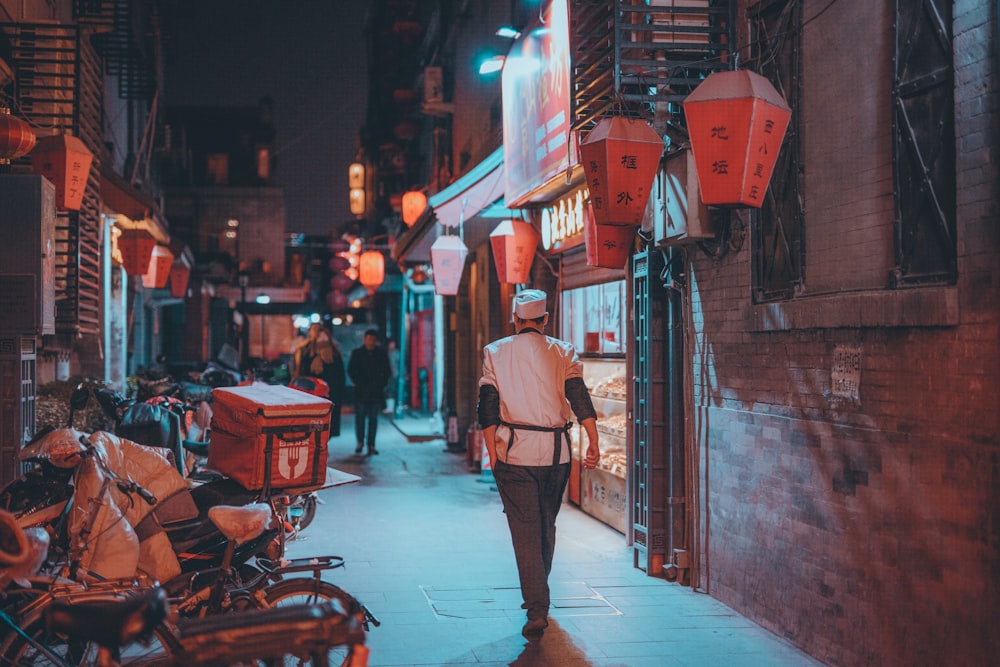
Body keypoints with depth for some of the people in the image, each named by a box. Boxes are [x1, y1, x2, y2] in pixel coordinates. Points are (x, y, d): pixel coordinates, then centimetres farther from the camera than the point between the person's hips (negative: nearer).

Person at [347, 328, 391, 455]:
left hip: (376, 391, 1)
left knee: (373, 418, 1)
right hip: (361, 391, -1)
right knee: (360, 417, 0)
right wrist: (358, 382, 1)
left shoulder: (382, 354, 7)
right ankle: (360, 442, 12)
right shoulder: (357, 353, 5)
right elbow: (351, 370, 8)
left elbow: (387, 372, 12)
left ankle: (371, 444, 3)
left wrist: (381, 383, 2)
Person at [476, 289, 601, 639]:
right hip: (556, 452, 2)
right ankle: (537, 595, 33)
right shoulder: (562, 352, 5)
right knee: (547, 525, 19)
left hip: (514, 453, -2)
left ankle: (537, 609, -10)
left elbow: (488, 407, -2)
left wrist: (493, 454, 1)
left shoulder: (495, 353, 3)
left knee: (525, 529, -1)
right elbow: (579, 397, -6)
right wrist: (593, 443, -8)